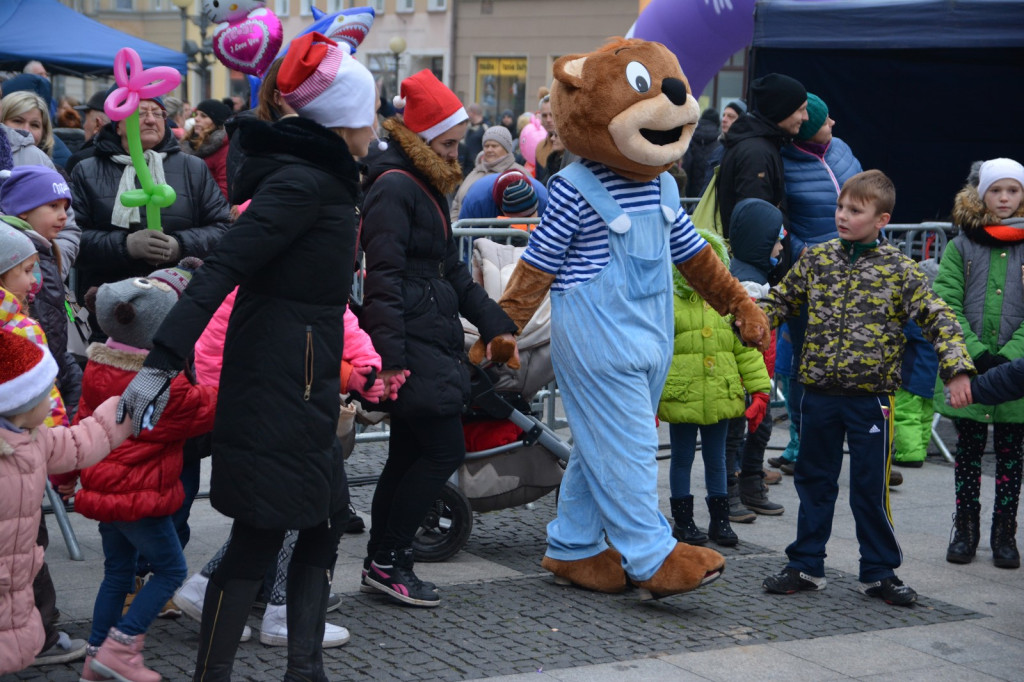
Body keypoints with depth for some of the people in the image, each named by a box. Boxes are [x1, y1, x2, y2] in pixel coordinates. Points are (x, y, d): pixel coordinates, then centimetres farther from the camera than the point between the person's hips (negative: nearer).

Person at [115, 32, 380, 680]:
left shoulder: (316, 174, 13)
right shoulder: (304, 182, -17)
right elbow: (224, 268, -25)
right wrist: (163, 361, -31)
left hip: (303, 384, 10)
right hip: (279, 387, -10)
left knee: (326, 520, 14)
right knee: (261, 536, -4)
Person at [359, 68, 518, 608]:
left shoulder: (429, 187, 19)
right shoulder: (393, 188, -13)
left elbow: (452, 271, 26)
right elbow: (384, 279, -19)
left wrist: (494, 323, 21)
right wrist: (390, 356, -24)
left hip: (432, 340, 10)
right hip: (411, 347, -10)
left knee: (409, 456, 11)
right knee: (445, 451, -8)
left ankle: (382, 563, 17)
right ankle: (388, 559, 0)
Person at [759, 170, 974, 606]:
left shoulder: (899, 270, -4)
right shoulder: (815, 259, 6)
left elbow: (937, 318, -5)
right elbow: (781, 300, 17)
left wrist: (955, 368, -15)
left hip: (871, 396, -3)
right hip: (819, 394, 3)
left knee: (870, 488, 3)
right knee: (814, 481, 12)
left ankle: (879, 571, 17)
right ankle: (806, 566, 23)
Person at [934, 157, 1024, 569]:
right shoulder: (962, 246, 2)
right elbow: (946, 305, -4)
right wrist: (977, 353, -15)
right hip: (968, 369, 0)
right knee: (968, 450, 8)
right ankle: (965, 529, 18)